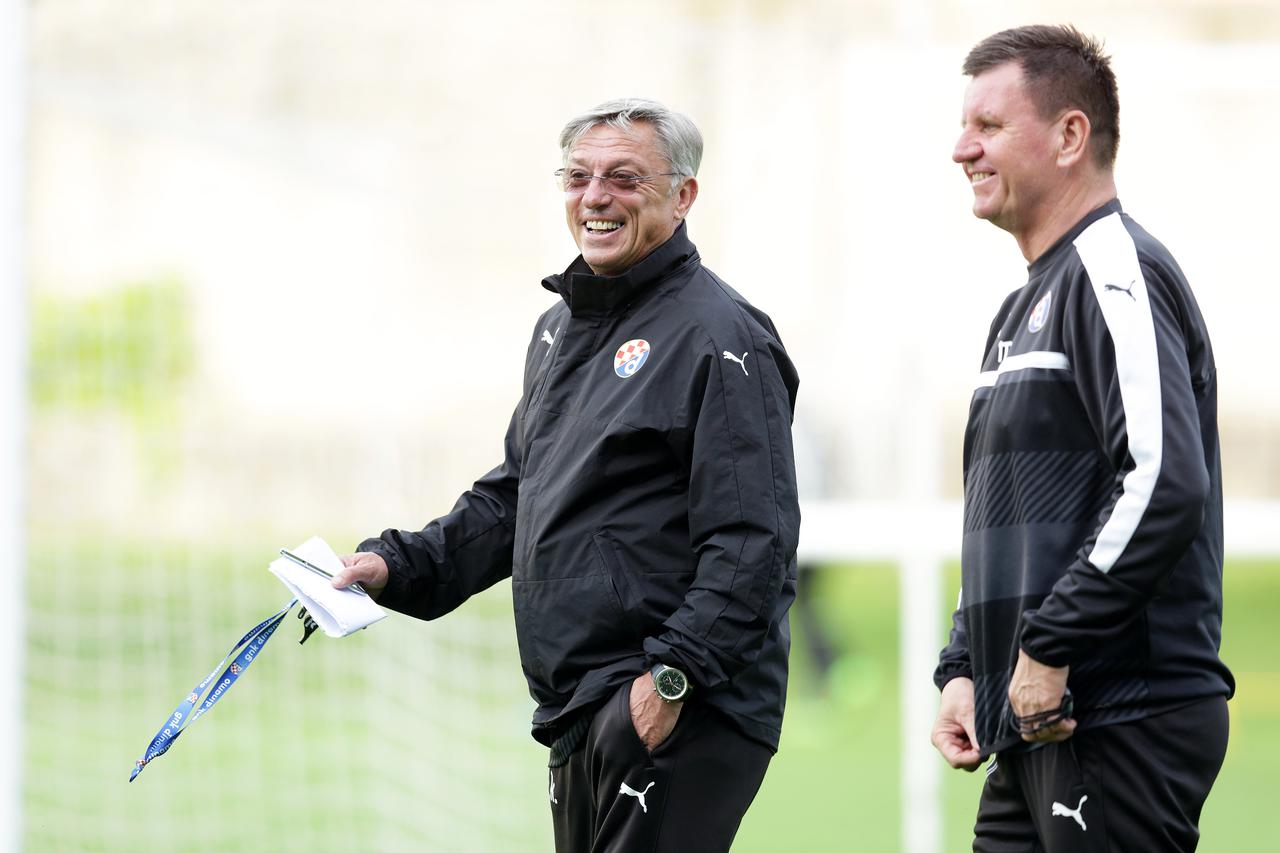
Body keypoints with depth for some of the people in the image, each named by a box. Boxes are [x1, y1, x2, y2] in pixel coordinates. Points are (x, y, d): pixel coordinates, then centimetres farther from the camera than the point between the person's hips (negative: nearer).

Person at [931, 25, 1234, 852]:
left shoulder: (1117, 273, -10)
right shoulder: (1027, 305, 22)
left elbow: (1164, 483, -24)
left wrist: (1049, 647, -21)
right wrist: (965, 669, 15)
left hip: (1124, 722, -10)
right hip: (1036, 730, 10)